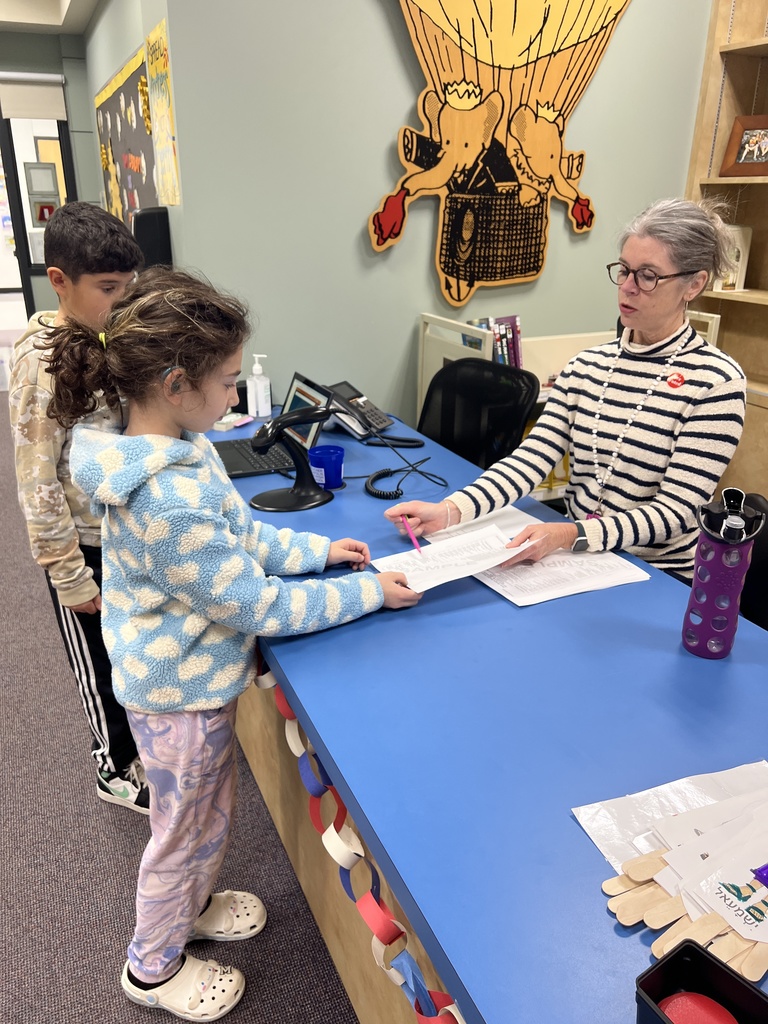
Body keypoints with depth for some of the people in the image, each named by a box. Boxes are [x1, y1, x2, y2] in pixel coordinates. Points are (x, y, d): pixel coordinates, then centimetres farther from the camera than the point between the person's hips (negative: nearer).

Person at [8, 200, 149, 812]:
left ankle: (145, 738, 46)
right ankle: (117, 770, 37)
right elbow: (38, 484, -20)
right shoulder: (41, 363, -22)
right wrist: (71, 577, -16)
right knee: (104, 663, 14)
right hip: (85, 545, -6)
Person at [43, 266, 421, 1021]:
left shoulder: (178, 447, -6)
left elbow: (240, 533, 9)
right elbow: (260, 606, -27)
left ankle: (192, 905, 58)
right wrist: (369, 592, -18)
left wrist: (318, 550, 3)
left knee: (211, 811, 30)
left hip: (195, 676, 9)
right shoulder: (165, 501, -36)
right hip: (181, 693, -8)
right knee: (185, 832, 18)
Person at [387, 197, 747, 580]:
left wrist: (570, 534, -30)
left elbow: (675, 512, -15)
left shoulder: (716, 381, -11)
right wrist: (451, 510, -23)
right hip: (578, 561, 5)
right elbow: (532, 457, -8)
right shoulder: (587, 365, 4)